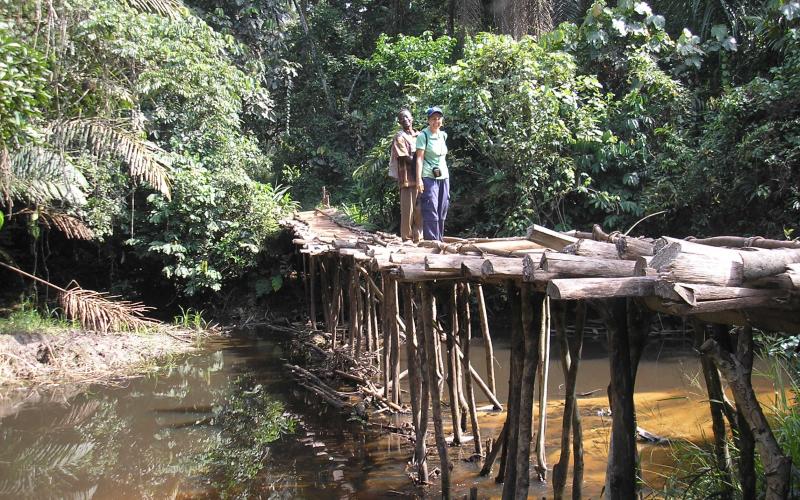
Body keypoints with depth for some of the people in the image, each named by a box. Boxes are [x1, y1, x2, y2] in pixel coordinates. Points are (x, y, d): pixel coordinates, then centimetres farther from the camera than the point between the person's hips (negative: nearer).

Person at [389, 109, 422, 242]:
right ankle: (407, 238, 0)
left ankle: (418, 237, 14)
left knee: (420, 209, 7)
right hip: (408, 178, -6)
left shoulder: (419, 135, 18)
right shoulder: (400, 137, -1)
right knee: (408, 209, -5)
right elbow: (405, 158, -11)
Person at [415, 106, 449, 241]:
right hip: (429, 177, -6)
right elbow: (420, 158, -10)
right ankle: (431, 240, -10)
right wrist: (419, 179, -16)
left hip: (444, 176, 6)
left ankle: (439, 239, 14)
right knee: (431, 210, -11)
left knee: (442, 211, 7)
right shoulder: (423, 135, -4)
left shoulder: (444, 135, 12)